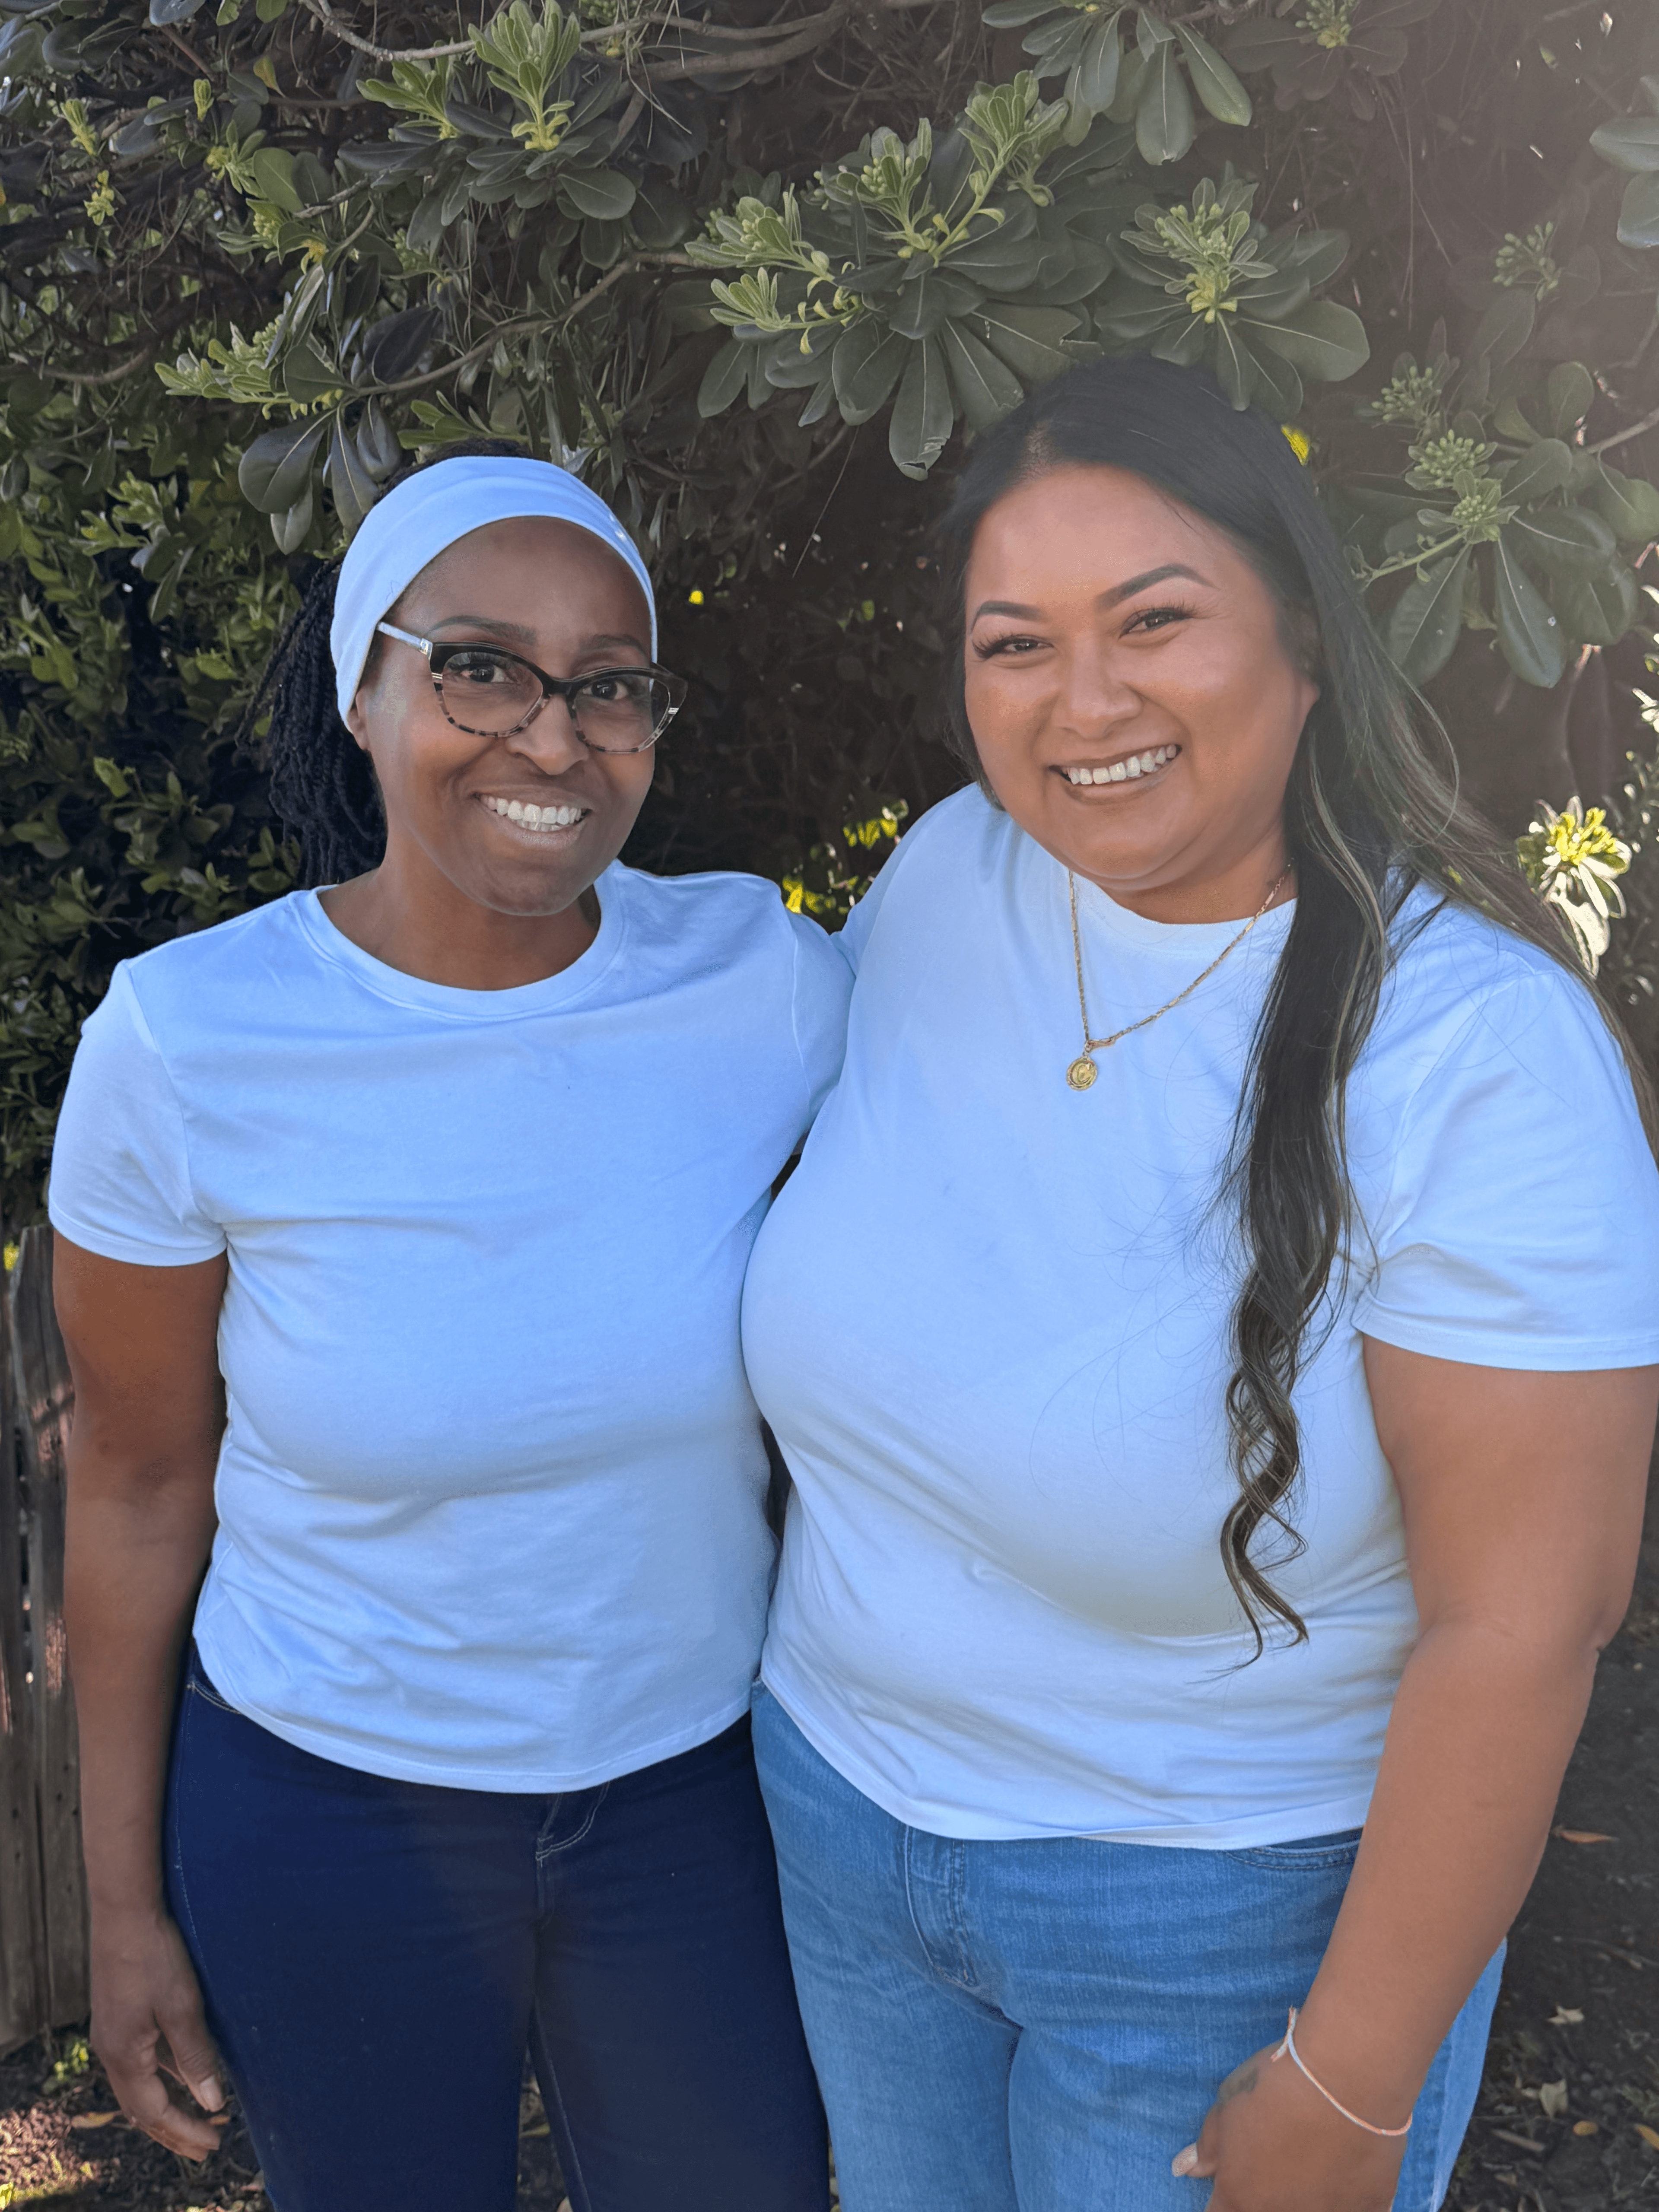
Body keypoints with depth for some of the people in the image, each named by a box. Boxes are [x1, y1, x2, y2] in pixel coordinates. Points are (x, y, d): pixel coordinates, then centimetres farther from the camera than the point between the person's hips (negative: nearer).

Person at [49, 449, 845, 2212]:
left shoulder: (768, 975, -13)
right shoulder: (187, 1041, -17)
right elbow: (137, 1489, -7)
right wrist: (125, 1901, 1)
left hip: (703, 1793, 2)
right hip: (328, 1815, -1)